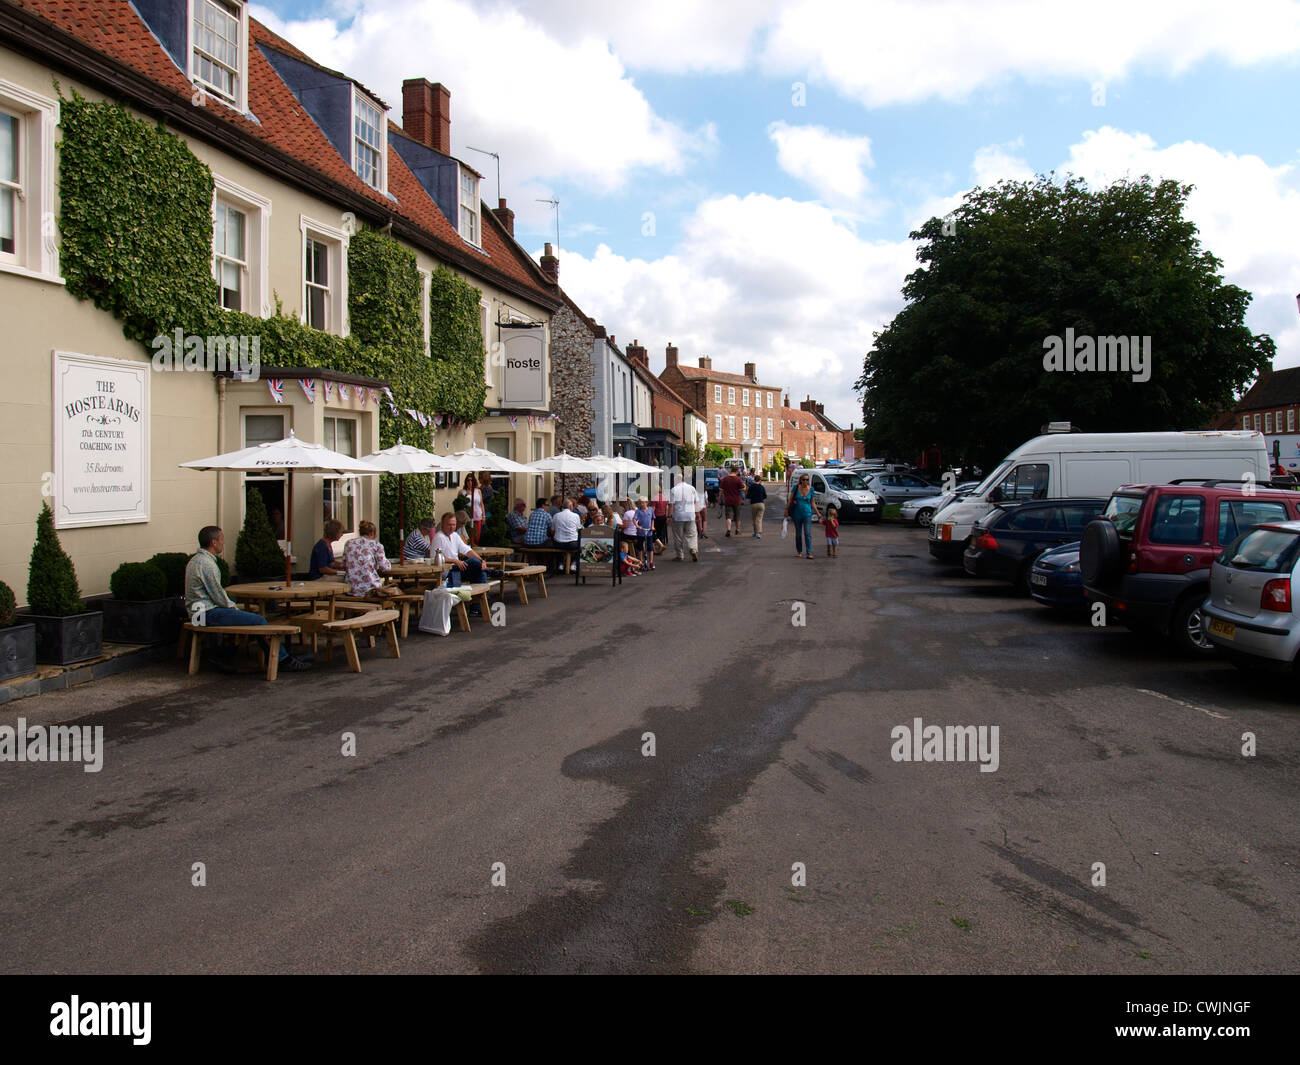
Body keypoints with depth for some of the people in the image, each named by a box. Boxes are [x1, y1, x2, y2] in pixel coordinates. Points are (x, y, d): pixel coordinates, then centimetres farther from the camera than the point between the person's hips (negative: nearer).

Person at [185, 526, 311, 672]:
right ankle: (284, 660, -10)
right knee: (258, 621, -14)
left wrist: (232, 605, 15)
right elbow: (218, 596, -16)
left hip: (202, 609, 11)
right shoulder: (206, 564, -17)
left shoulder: (197, 560, 16)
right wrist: (233, 607, -1)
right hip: (208, 613, -11)